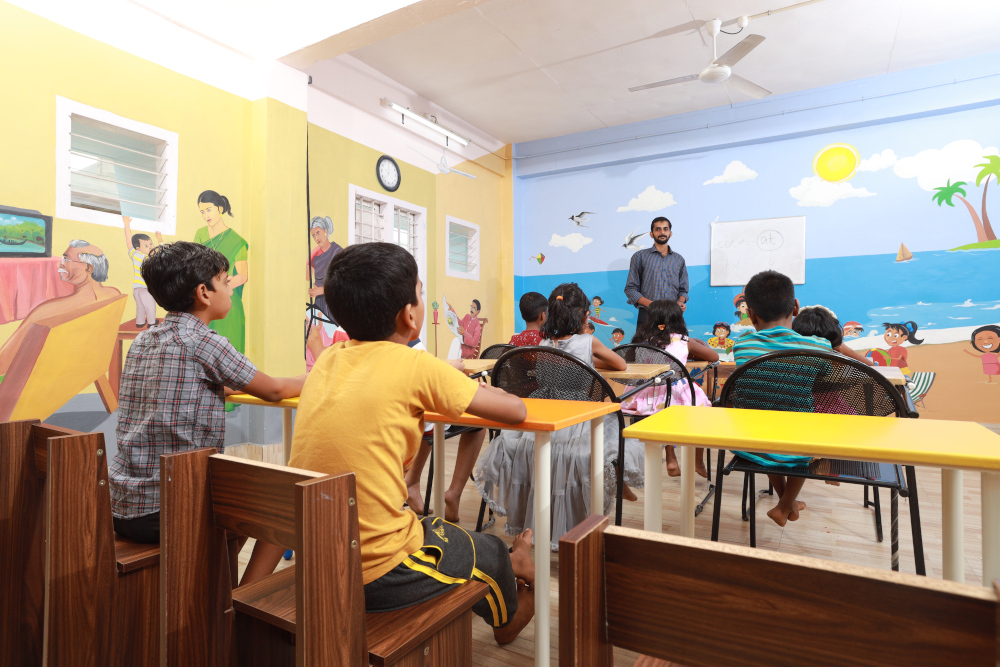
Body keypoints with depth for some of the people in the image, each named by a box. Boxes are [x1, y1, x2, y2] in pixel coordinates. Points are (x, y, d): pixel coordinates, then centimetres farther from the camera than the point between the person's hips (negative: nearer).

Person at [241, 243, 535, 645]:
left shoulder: (327, 361, 0)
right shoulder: (413, 365, -17)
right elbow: (516, 411, -8)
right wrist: (478, 392, 12)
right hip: (384, 576, -6)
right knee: (492, 553, 22)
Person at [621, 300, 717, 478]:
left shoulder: (642, 339, 10)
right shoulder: (684, 341, 7)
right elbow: (714, 356, 19)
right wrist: (692, 354, 37)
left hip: (640, 399, 3)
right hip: (675, 396, -3)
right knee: (702, 403, 25)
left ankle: (671, 460, 37)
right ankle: (698, 463, 35)